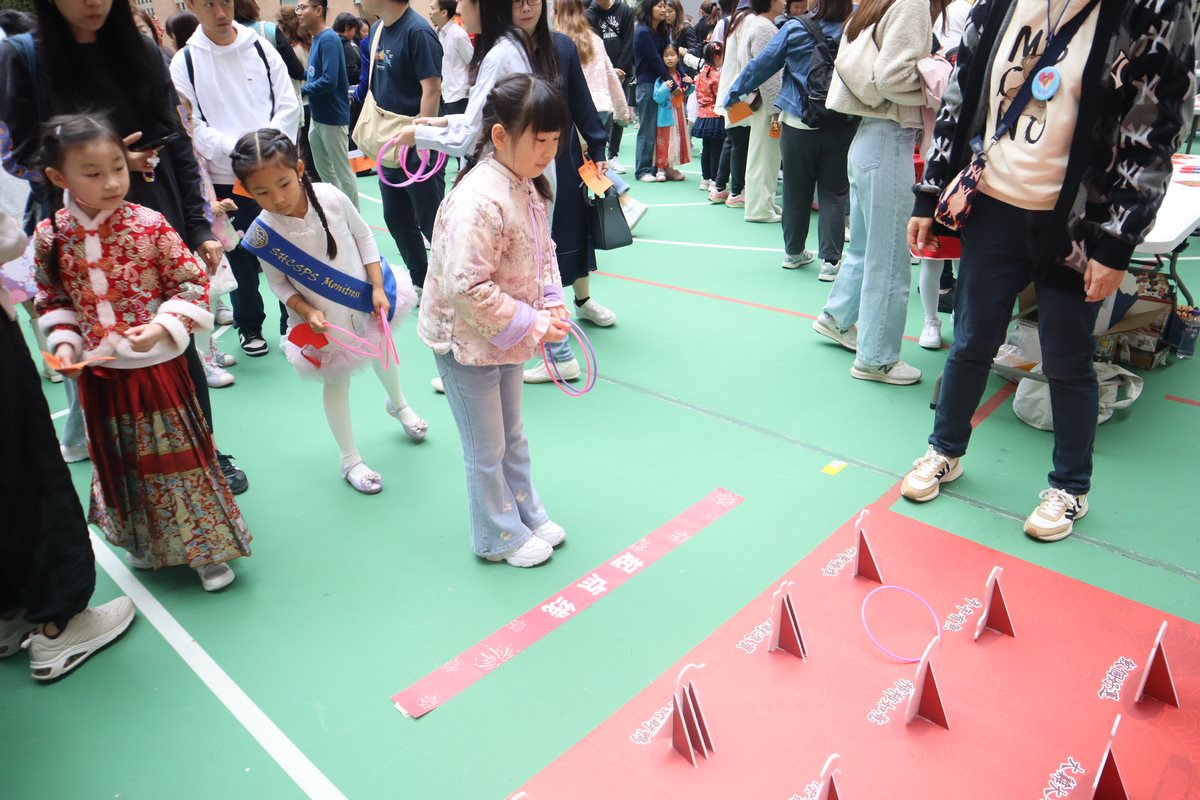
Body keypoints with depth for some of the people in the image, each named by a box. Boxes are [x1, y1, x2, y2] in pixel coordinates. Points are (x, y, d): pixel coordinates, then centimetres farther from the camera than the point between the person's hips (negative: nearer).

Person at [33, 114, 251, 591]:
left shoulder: (149, 225, -13)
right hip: (97, 373, 3)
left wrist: (161, 327, -22)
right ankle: (142, 543, 40)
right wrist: (64, 343, -6)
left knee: (177, 454, 6)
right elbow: (51, 300, 8)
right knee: (120, 462, 18)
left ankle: (206, 548, 22)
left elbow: (193, 284, -10)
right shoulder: (50, 237, -4)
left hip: (157, 366, -3)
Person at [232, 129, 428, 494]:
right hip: (326, 323, -2)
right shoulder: (262, 234, -23)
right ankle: (350, 460, 33)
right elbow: (278, 283, -9)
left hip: (367, 300, 3)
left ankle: (397, 403, 62)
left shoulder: (331, 197, -22)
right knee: (337, 385, 14)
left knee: (383, 352, 28)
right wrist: (307, 311, -24)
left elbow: (364, 237, -8)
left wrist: (378, 287, -11)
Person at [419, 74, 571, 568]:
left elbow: (543, 252, 12)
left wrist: (552, 304, -5)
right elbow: (466, 289, -33)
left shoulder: (529, 186, -1)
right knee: (487, 450, 11)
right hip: (467, 342, -8)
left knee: (512, 437, 25)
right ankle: (499, 537, 31)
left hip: (507, 337, 9)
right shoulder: (480, 201, -30)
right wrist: (533, 326, -25)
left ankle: (526, 514, 44)